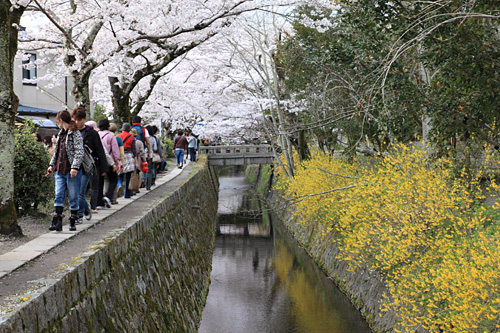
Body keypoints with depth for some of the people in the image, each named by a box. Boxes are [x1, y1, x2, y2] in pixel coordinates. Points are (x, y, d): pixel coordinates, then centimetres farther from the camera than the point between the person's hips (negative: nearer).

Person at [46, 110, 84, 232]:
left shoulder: (75, 134, -8)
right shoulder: (61, 133, 17)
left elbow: (79, 152, -15)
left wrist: (75, 167, -22)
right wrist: (52, 165, 23)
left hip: (72, 171, -7)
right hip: (59, 170, 7)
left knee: (73, 197, 2)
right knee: (59, 196, -2)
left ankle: (73, 222, 12)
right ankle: (57, 222, -4)